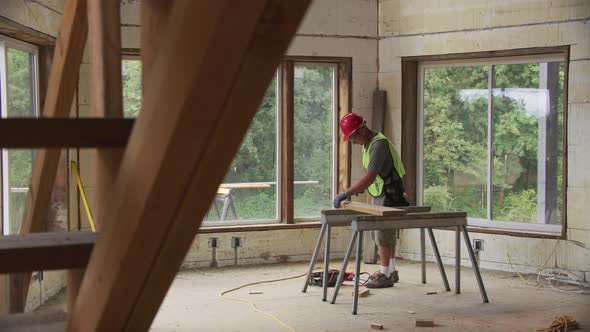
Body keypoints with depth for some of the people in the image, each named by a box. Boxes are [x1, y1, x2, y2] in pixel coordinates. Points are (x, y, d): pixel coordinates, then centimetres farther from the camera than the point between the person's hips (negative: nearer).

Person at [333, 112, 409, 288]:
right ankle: (391, 271, 24)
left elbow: (370, 177, -33)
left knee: (383, 235, -5)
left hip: (389, 196, -10)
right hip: (379, 195, 10)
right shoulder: (368, 143, 8)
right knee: (385, 235, 15)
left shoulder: (379, 144, -24)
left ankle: (385, 275, 3)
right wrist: (358, 188, 5)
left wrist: (347, 193, -35)